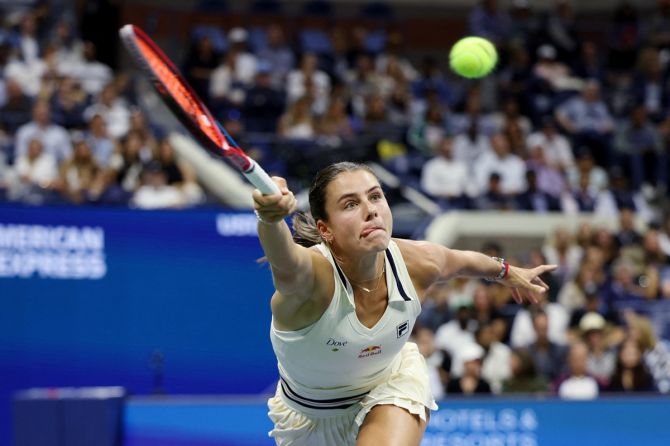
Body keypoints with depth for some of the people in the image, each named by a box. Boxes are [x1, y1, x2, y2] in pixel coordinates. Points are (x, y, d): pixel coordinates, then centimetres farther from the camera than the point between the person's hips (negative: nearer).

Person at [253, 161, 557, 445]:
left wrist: (508, 273, 22)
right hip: (310, 419, -1)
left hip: (392, 389, 1)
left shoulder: (419, 263, -22)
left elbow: (463, 261, 3)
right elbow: (286, 263, -64)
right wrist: (270, 219, -86)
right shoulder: (314, 273, -38)